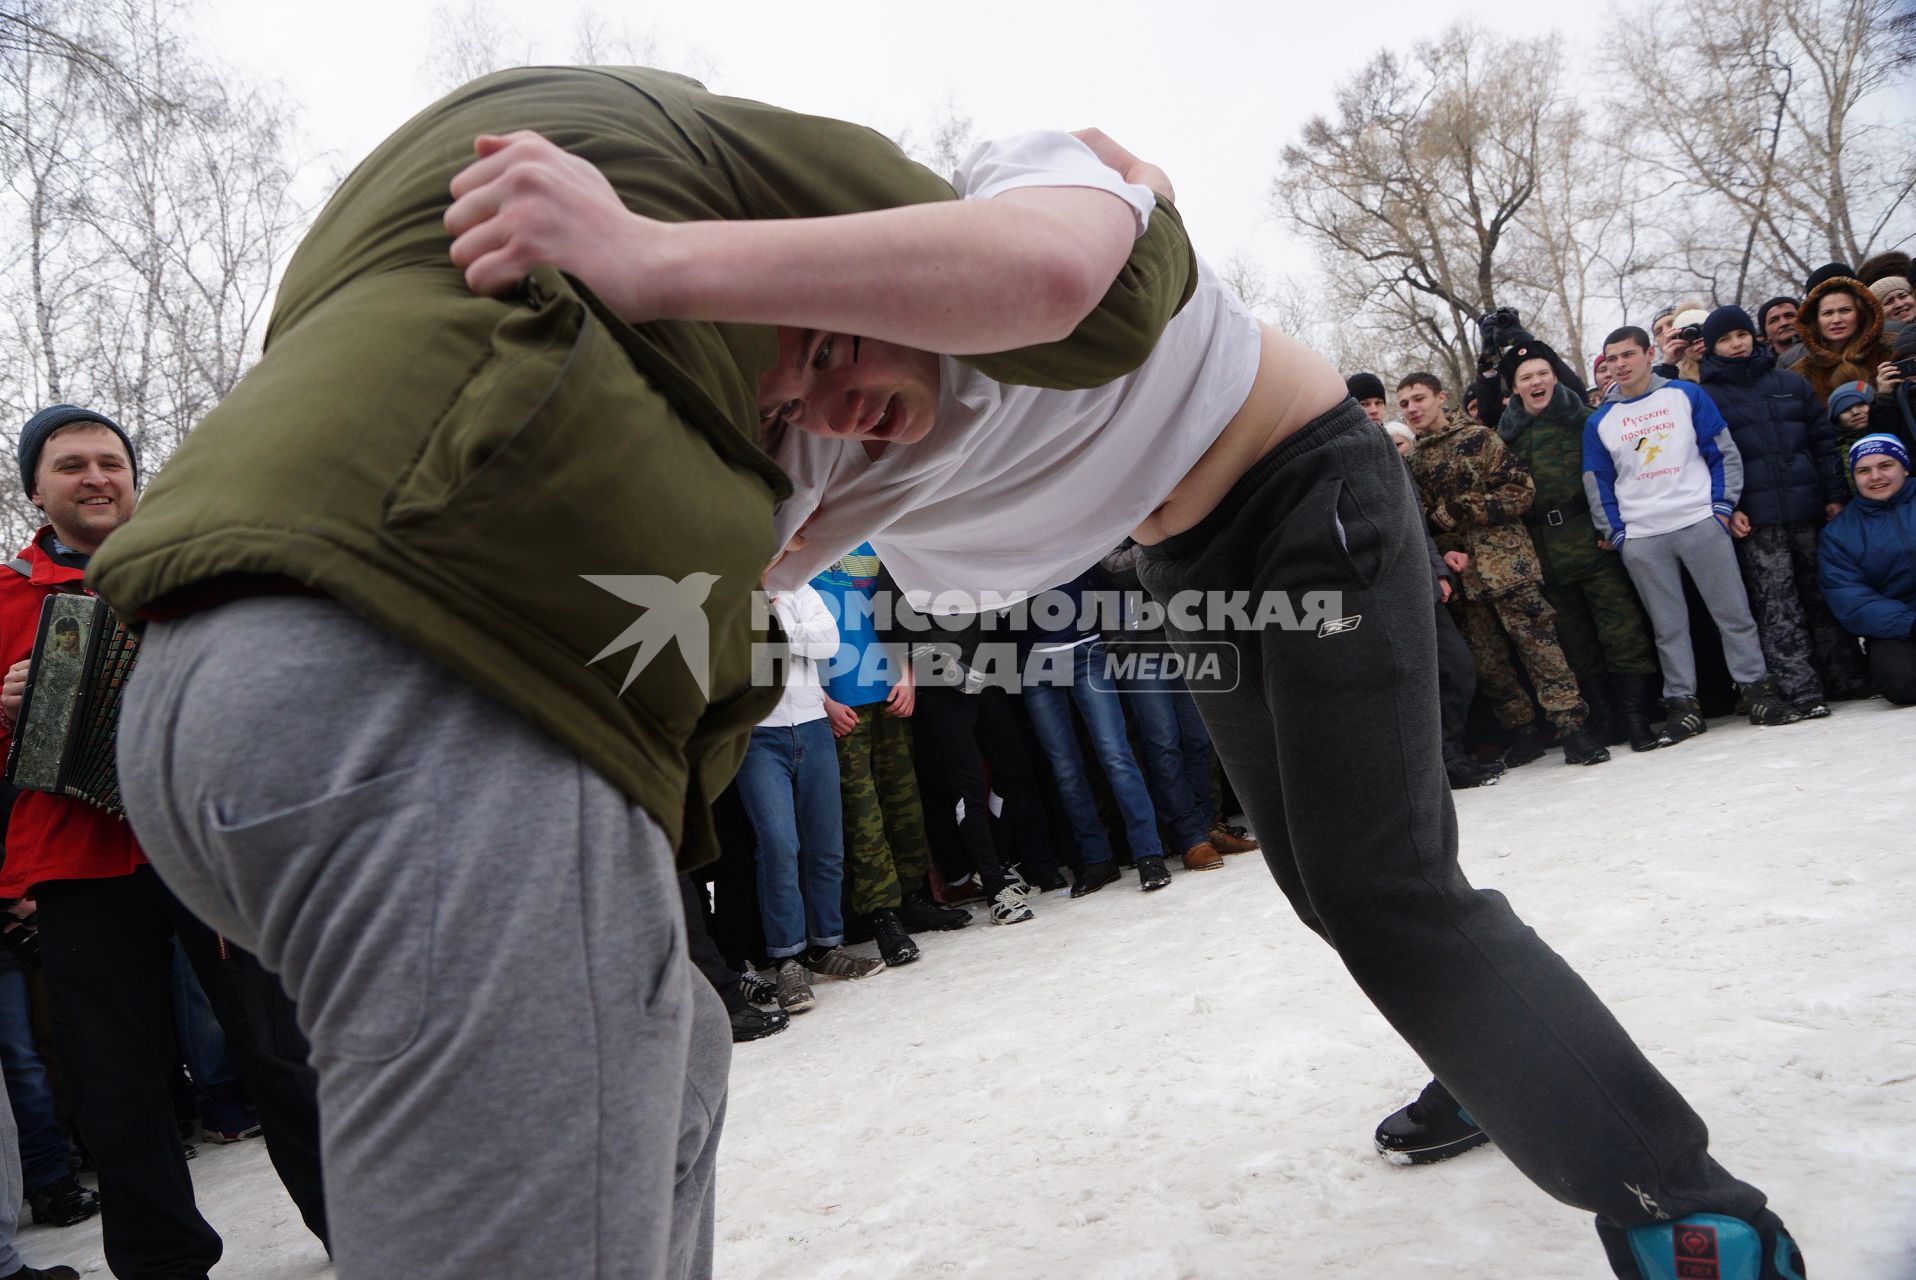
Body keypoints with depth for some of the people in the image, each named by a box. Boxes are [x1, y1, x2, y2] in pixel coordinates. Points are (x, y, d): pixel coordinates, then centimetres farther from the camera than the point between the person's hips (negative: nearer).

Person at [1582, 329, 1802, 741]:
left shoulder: (1687, 395, 5)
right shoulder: (1599, 422, 9)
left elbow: (1724, 452, 5)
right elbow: (1597, 484, 12)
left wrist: (1723, 506, -5)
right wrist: (1614, 533, 3)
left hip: (1701, 523, -1)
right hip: (1640, 540, 1)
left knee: (1733, 612, 0)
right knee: (1668, 626, 4)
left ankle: (1758, 689, 9)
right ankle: (1682, 703, 10)